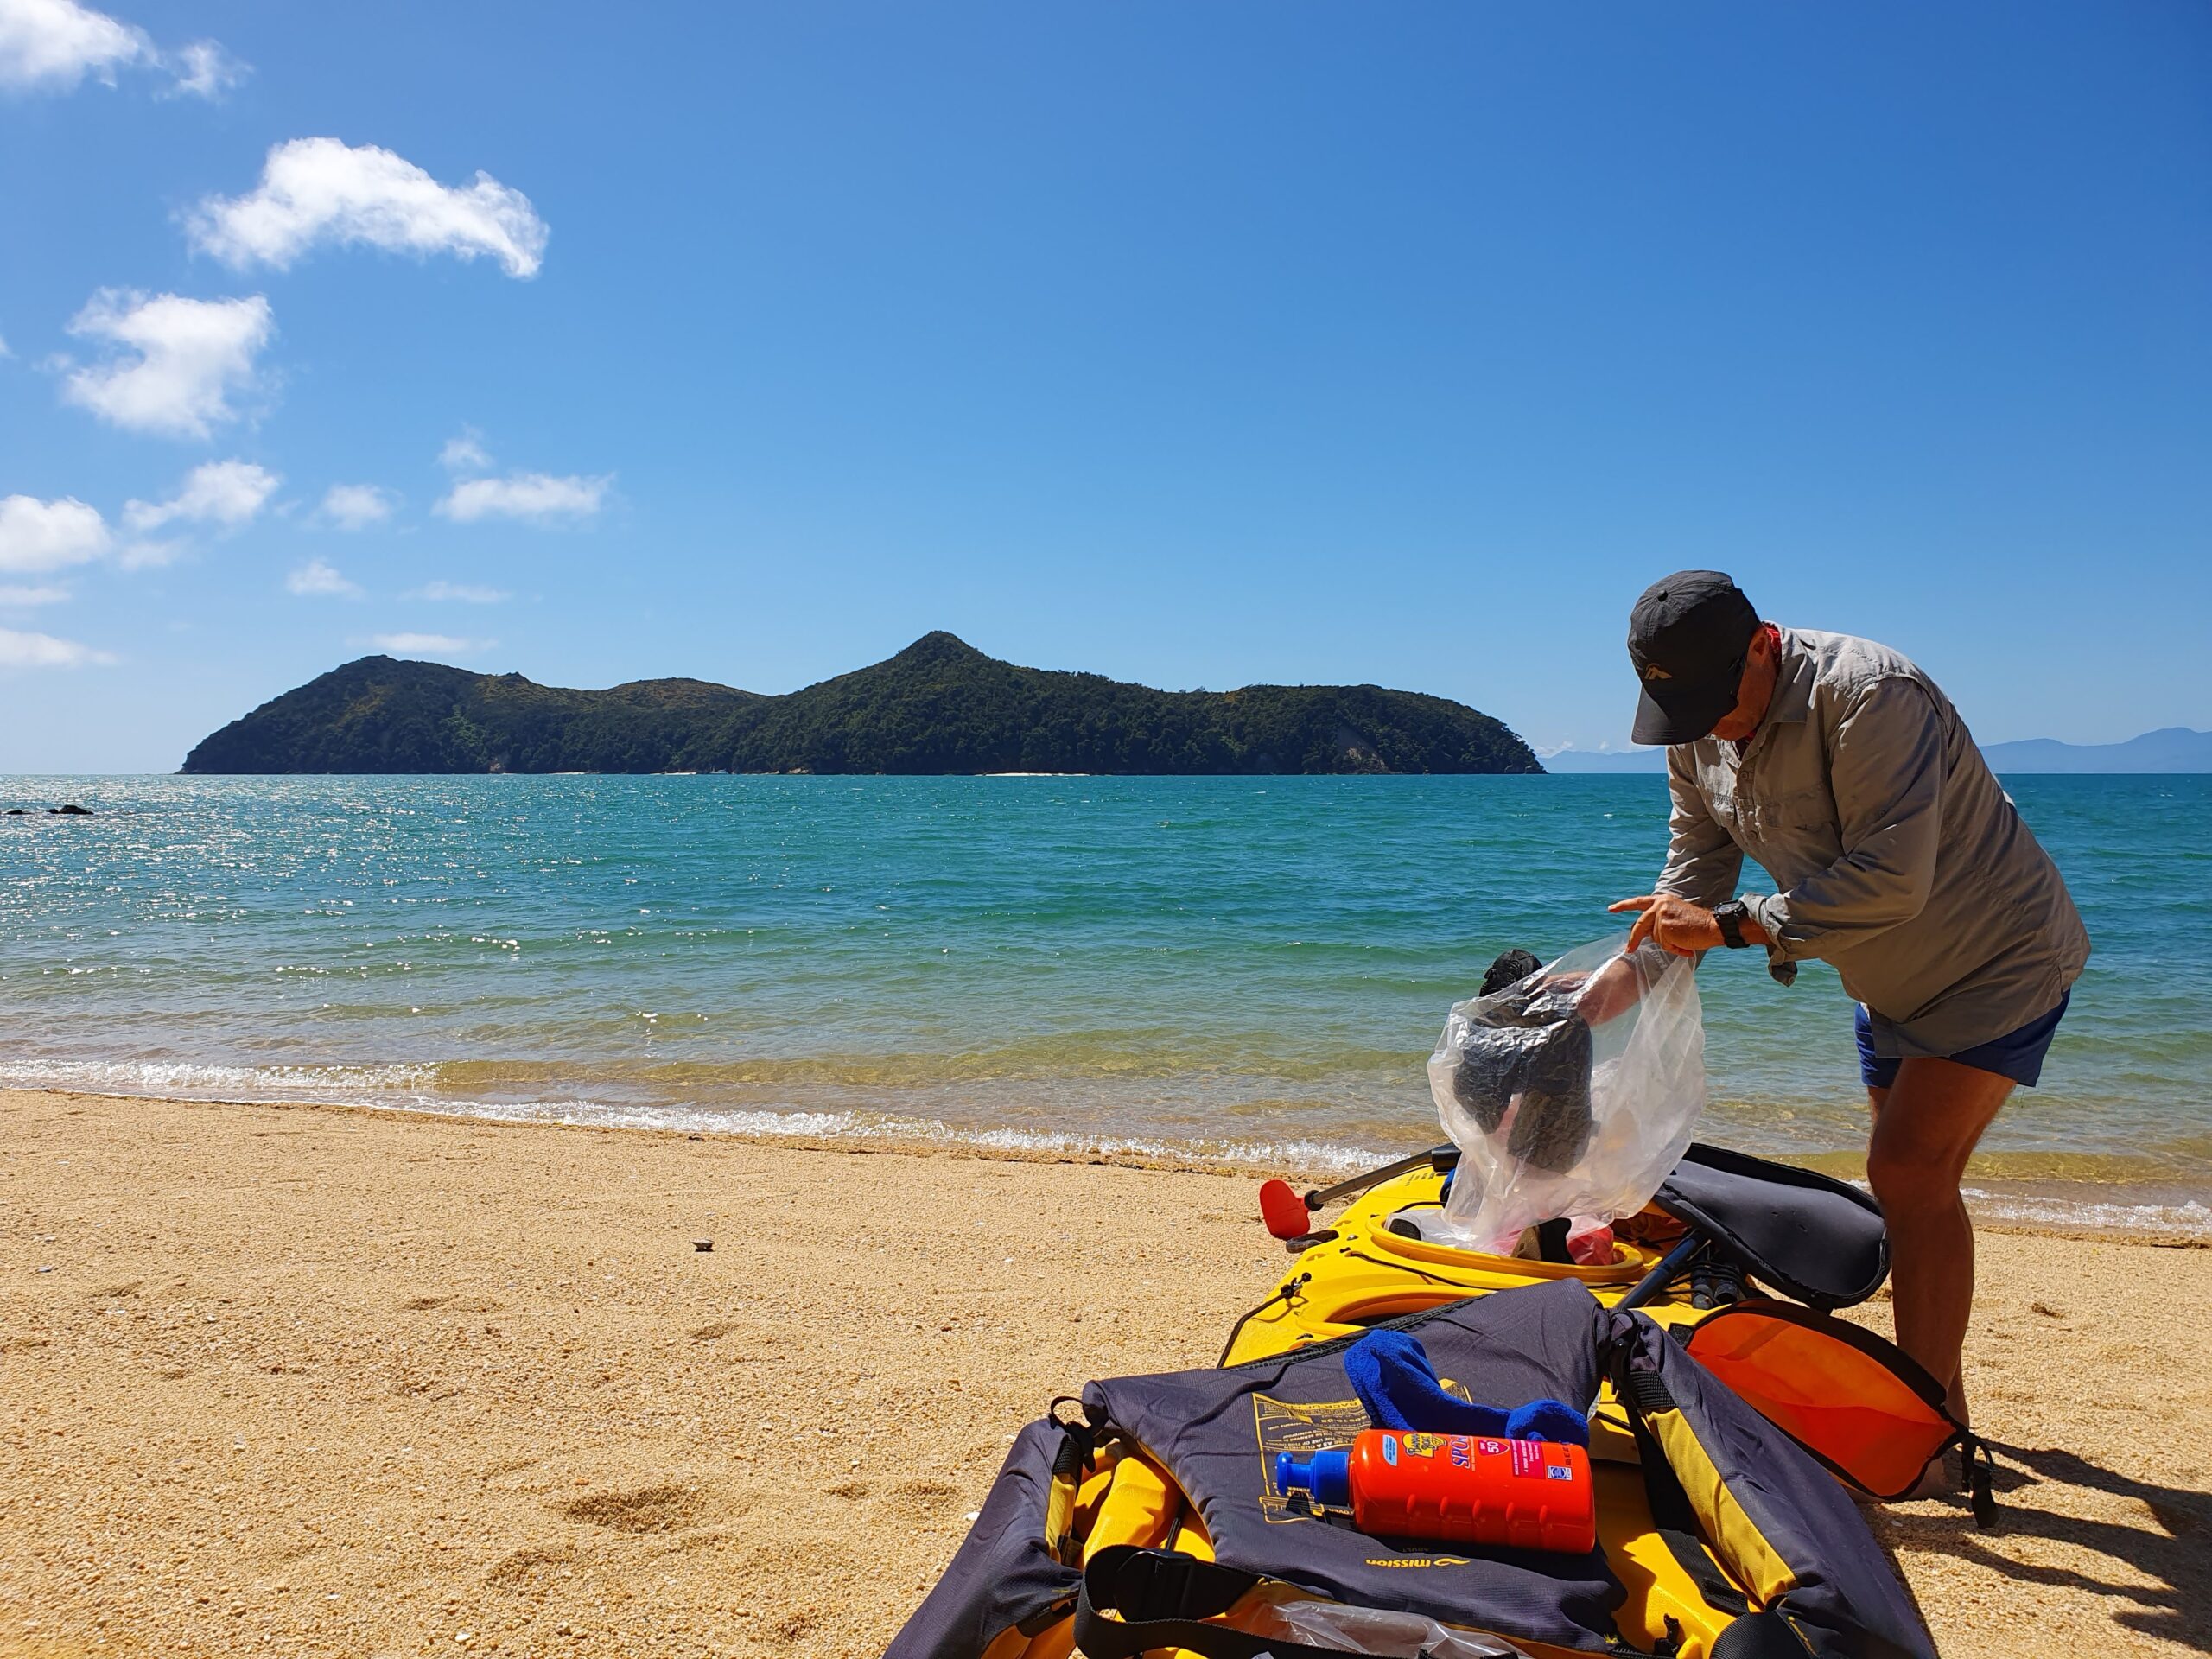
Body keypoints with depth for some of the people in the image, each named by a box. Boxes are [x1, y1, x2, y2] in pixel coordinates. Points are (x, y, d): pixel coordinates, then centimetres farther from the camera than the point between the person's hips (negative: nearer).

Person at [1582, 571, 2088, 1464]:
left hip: (1999, 957, -8)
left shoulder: (1868, 694, -32)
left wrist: (1731, 924, -33)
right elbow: (1692, 882, -2)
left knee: (1909, 1174, -18)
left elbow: (1890, 880, -36)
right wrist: (1606, 988, -14)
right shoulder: (1699, 736, -7)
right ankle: (1937, 1402, 28)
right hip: (1889, 981, 8)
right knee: (1910, 1181, 14)